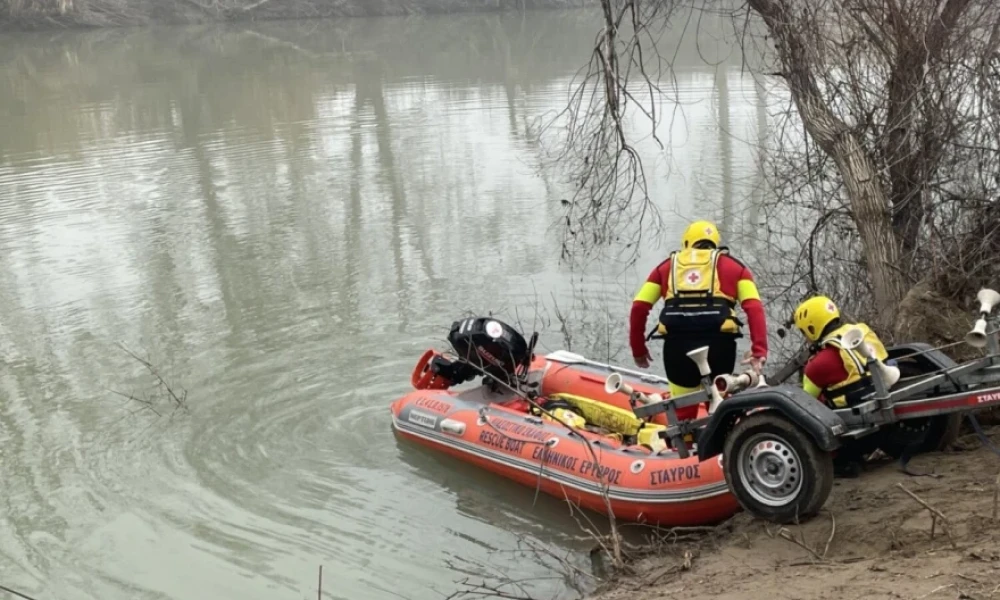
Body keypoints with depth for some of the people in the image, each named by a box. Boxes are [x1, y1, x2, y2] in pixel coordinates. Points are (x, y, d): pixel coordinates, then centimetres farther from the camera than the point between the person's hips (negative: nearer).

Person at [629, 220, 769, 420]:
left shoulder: (668, 265, 23)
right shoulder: (732, 266, 20)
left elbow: (639, 307, 14)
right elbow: (754, 308, 3)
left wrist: (638, 348, 23)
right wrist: (759, 350, -4)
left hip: (677, 343, 1)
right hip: (718, 341, 0)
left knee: (682, 413, 13)